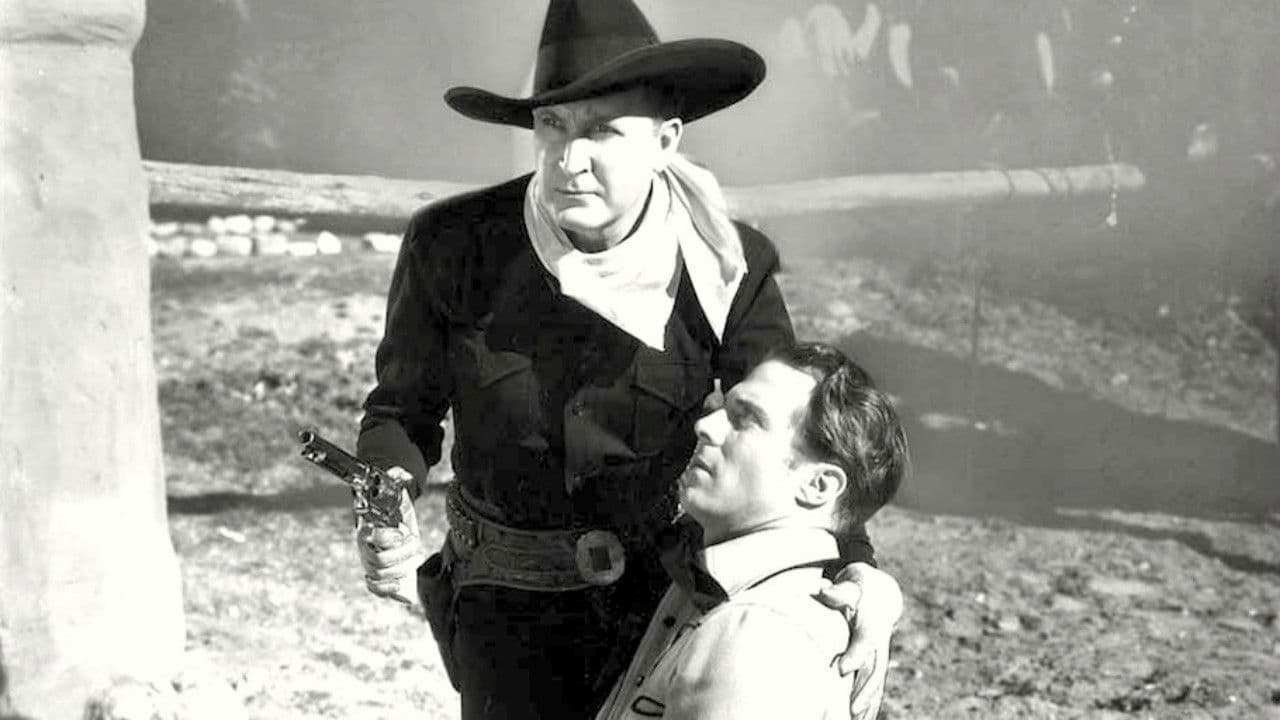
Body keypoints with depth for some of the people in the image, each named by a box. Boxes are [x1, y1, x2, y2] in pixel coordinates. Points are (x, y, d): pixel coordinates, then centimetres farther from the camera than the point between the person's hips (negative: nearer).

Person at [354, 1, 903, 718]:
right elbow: (403, 410, -1)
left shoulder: (724, 268, -13)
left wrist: (862, 571, -33)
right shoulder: (454, 247, -15)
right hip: (514, 618, -1)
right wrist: (386, 525, -22)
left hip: (671, 587, 1)